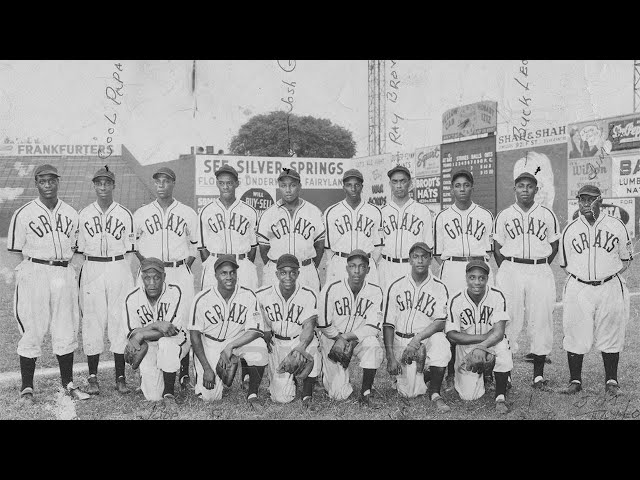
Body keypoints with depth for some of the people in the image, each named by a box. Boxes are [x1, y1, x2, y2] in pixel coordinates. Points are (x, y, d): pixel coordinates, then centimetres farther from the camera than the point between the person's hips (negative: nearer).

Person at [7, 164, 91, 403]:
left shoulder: (71, 213, 12)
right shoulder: (23, 214, -2)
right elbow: (16, 250, 0)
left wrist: (61, 263, 6)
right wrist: (37, 265, -7)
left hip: (64, 274, 4)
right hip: (34, 274, -4)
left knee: (66, 331, 8)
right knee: (32, 331, -1)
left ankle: (68, 383, 19)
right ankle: (27, 387, 9)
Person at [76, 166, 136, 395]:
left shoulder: (125, 214, 5)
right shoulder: (83, 214, 8)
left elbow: (129, 251, 5)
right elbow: (78, 250, 8)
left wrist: (128, 279, -1)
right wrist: (78, 281, 2)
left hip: (119, 269, -1)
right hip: (92, 270, 1)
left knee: (120, 321, 0)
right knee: (92, 320, 1)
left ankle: (120, 377, 8)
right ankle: (92, 377, 11)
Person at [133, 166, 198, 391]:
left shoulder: (188, 213, 7)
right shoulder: (141, 213, 8)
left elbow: (196, 244, 13)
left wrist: (185, 265, 2)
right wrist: (145, 262, 4)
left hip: (180, 273, 0)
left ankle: (184, 373, 8)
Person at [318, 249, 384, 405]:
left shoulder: (375, 291, -8)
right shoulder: (332, 289, -13)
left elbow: (374, 327, -12)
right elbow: (324, 325, -7)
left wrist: (347, 337, -21)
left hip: (360, 339, 1)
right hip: (333, 339, -1)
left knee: (373, 344, -35)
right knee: (340, 395, -8)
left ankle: (366, 392, -16)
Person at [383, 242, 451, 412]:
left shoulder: (439, 288, 0)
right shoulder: (396, 286, 3)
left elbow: (440, 322, -11)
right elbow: (388, 324, 1)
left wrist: (418, 338, -28)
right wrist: (390, 357, -9)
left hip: (427, 338, 0)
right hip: (401, 342, 1)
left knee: (441, 342, -36)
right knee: (409, 393, -12)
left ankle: (435, 393, -18)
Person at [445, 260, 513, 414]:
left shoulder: (497, 296, -13)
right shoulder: (456, 301, -13)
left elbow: (498, 331, -20)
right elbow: (452, 335, -15)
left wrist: (482, 347, -35)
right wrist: (484, 336, -22)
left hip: (491, 343, 0)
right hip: (465, 347, 0)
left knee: (503, 348, -36)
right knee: (469, 396, -10)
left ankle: (500, 397, -15)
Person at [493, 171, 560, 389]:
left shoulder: (547, 215, 7)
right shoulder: (504, 216, 7)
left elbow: (554, 246, 12)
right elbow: (497, 247, 8)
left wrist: (539, 268, 6)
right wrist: (508, 271, 2)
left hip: (540, 272, 1)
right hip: (510, 270, 0)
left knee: (541, 321, 0)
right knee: (507, 320, -4)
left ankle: (538, 374, 9)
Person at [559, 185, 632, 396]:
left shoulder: (617, 226, 5)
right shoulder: (569, 230, 6)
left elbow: (625, 260, 11)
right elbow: (566, 264, 12)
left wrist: (610, 274, -1)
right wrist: (584, 274, 2)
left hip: (609, 288, 0)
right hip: (578, 289, 0)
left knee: (610, 336, 5)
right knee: (575, 335, 1)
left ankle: (611, 381, 19)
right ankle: (575, 380, 14)